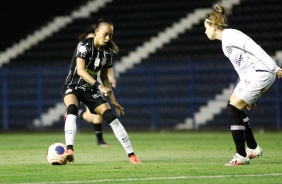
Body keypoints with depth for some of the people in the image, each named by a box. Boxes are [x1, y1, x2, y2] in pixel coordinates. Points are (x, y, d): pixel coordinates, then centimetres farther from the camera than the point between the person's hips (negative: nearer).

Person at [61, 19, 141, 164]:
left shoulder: (107, 52, 1)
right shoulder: (84, 46, -17)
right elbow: (80, 70, -30)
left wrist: (113, 100, 11)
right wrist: (99, 86, -39)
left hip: (90, 90, 5)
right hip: (73, 86, -5)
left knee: (111, 116, -8)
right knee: (72, 110, -36)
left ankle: (131, 154, -1)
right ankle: (69, 149, -45)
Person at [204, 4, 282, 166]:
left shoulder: (230, 35, -10)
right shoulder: (225, 42, 21)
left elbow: (255, 49, -18)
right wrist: (249, 97, 23)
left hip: (261, 73, -10)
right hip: (252, 76, 10)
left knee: (233, 109, -8)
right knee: (234, 108, 15)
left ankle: (241, 156, -5)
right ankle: (253, 148, 21)